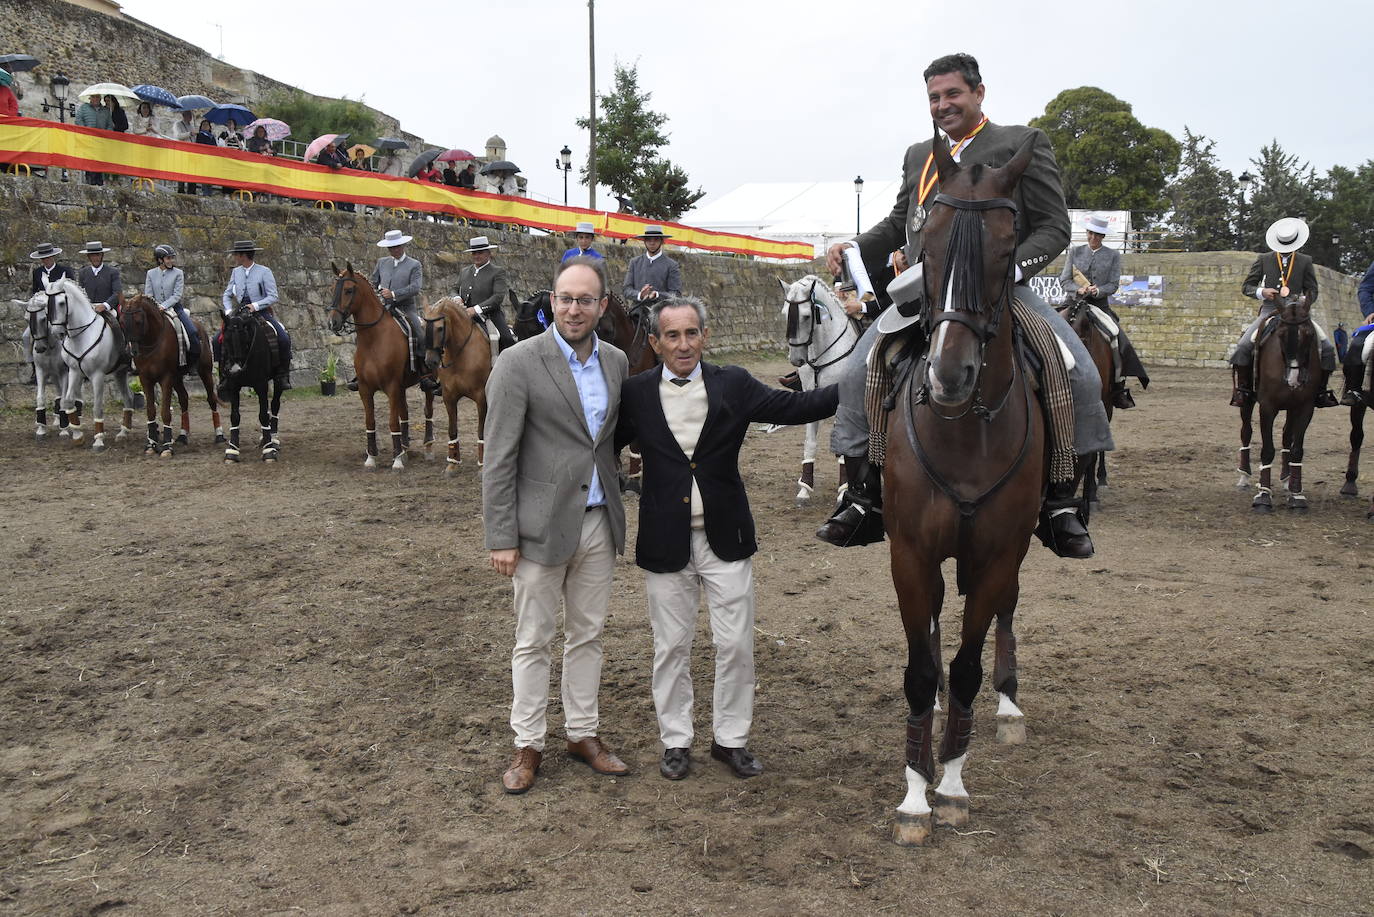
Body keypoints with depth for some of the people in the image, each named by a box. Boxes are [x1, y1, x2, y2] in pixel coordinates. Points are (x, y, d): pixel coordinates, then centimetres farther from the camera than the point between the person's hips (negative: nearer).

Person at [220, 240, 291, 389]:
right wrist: (228, 310, -3)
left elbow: (273, 297, -8)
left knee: (283, 339, -25)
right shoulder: (236, 272, 11)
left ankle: (283, 375, -12)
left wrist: (255, 306, -21)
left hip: (261, 312, -4)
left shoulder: (264, 271, -3)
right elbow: (227, 295, 16)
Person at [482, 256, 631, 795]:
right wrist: (501, 538, -13)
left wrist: (618, 511, 8)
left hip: (598, 522, 5)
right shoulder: (519, 364, -11)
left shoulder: (616, 362, 6)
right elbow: (498, 459, -11)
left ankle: (583, 734, 30)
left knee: (588, 635, 15)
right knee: (533, 641, 7)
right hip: (543, 524, -5)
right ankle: (528, 745, 21)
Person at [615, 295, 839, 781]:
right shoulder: (636, 393, -2)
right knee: (671, 647, 11)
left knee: (736, 644, 7)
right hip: (665, 541, -1)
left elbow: (793, 407, -5)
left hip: (726, 538, 1)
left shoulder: (733, 384, -2)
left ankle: (731, 738, 26)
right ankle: (675, 740, 28)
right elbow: (607, 445, 5)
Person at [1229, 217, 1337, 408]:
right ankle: (1243, 389, -10)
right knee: (1243, 346, -24)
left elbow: (1312, 291, 8)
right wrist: (1261, 292, -13)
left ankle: (1321, 390, 2)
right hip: (1269, 311, -1)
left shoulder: (1306, 261, 10)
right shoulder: (1263, 260, 8)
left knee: (1327, 348, -13)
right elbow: (1246, 286, 9)